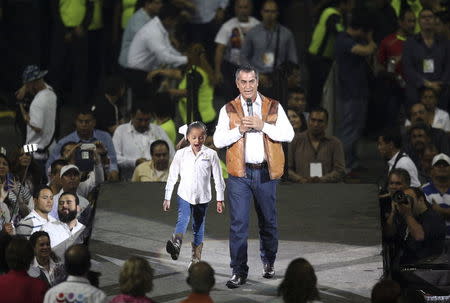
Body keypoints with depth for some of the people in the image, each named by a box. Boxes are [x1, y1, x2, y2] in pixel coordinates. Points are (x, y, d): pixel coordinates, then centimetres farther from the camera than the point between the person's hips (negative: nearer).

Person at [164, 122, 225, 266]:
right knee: (183, 219, -25)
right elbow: (172, 176, 9)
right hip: (184, 194, -1)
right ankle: (176, 244, -49)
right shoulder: (181, 154, 4)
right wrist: (167, 198, 8)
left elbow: (218, 178, 6)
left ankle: (196, 257, 16)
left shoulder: (211, 154, 2)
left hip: (202, 196, 1)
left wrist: (220, 199, 6)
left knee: (199, 226, 9)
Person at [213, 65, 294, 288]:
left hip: (266, 173, 1)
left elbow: (288, 134, -3)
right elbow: (218, 140, 0)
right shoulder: (228, 110, 7)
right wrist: (239, 130, -14)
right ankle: (239, 272, -3)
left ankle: (269, 263, 30)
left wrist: (263, 126, -14)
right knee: (238, 223, -6)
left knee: (268, 221, 10)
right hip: (239, 173, -1)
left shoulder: (274, 107, 7)